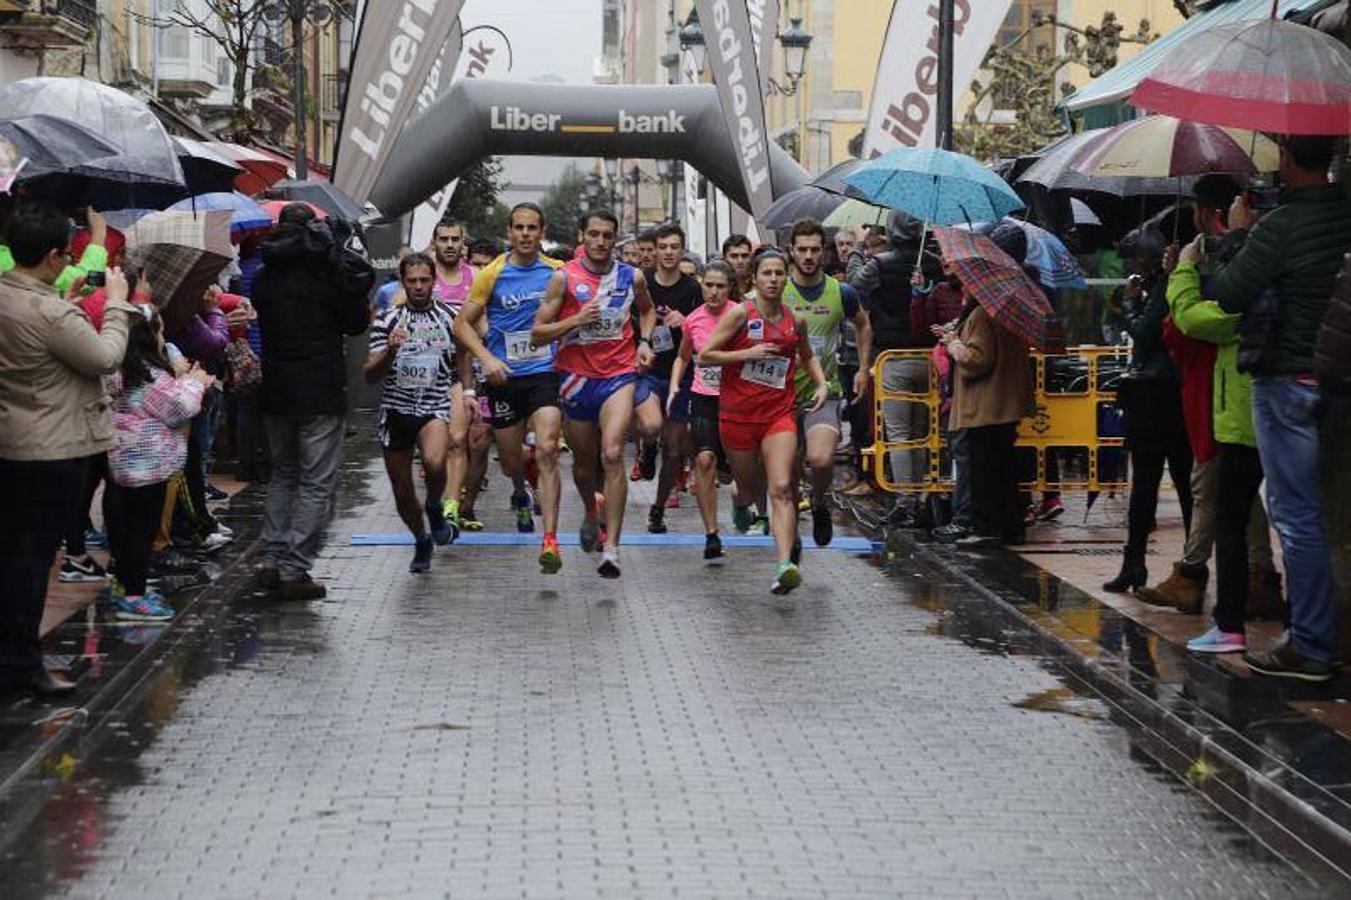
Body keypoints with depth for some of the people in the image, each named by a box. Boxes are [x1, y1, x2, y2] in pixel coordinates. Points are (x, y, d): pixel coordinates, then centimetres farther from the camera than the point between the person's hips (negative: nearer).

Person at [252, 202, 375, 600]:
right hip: (321, 392, -5)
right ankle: (293, 571, -6)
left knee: (283, 474, 19)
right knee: (316, 482, -1)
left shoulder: (263, 277, 6)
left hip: (275, 392, 5)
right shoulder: (326, 269, -8)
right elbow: (356, 322, -3)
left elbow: (263, 318, 14)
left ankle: (272, 561, 13)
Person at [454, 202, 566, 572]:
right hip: (505, 376, 1)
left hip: (545, 372, -1)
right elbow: (463, 324, 1)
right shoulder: (492, 274, -1)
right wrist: (486, 358, -13)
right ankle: (520, 494, 49)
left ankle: (550, 541, -18)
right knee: (511, 461, 11)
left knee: (547, 451, -17)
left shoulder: (557, 272, 2)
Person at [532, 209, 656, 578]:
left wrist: (645, 341, 8)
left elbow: (647, 309, 26)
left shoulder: (632, 277, 3)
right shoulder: (565, 278, -3)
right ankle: (591, 514, 47)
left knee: (612, 455, -19)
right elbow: (537, 333, -4)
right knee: (584, 461, 14)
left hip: (619, 374, -1)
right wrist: (577, 319, -18)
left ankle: (611, 548, -20)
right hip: (576, 377, 1)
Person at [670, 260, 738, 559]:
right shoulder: (693, 320, 3)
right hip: (703, 398, 2)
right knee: (705, 459, -16)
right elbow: (683, 357, 20)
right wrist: (674, 386, 7)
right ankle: (711, 533, -14)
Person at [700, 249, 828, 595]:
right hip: (737, 414, -1)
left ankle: (786, 566, -26)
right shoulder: (741, 314, -6)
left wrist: (822, 383, 9)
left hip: (779, 414, 1)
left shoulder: (795, 320, 6)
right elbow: (704, 356, -8)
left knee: (781, 489, -16)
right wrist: (748, 353, -17)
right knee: (749, 490, 13)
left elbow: (808, 356, 27)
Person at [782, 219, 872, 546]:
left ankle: (819, 502, 8)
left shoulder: (841, 293, 2)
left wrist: (864, 369, 17)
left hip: (824, 393, -1)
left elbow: (863, 326, 22)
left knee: (821, 459, -23)